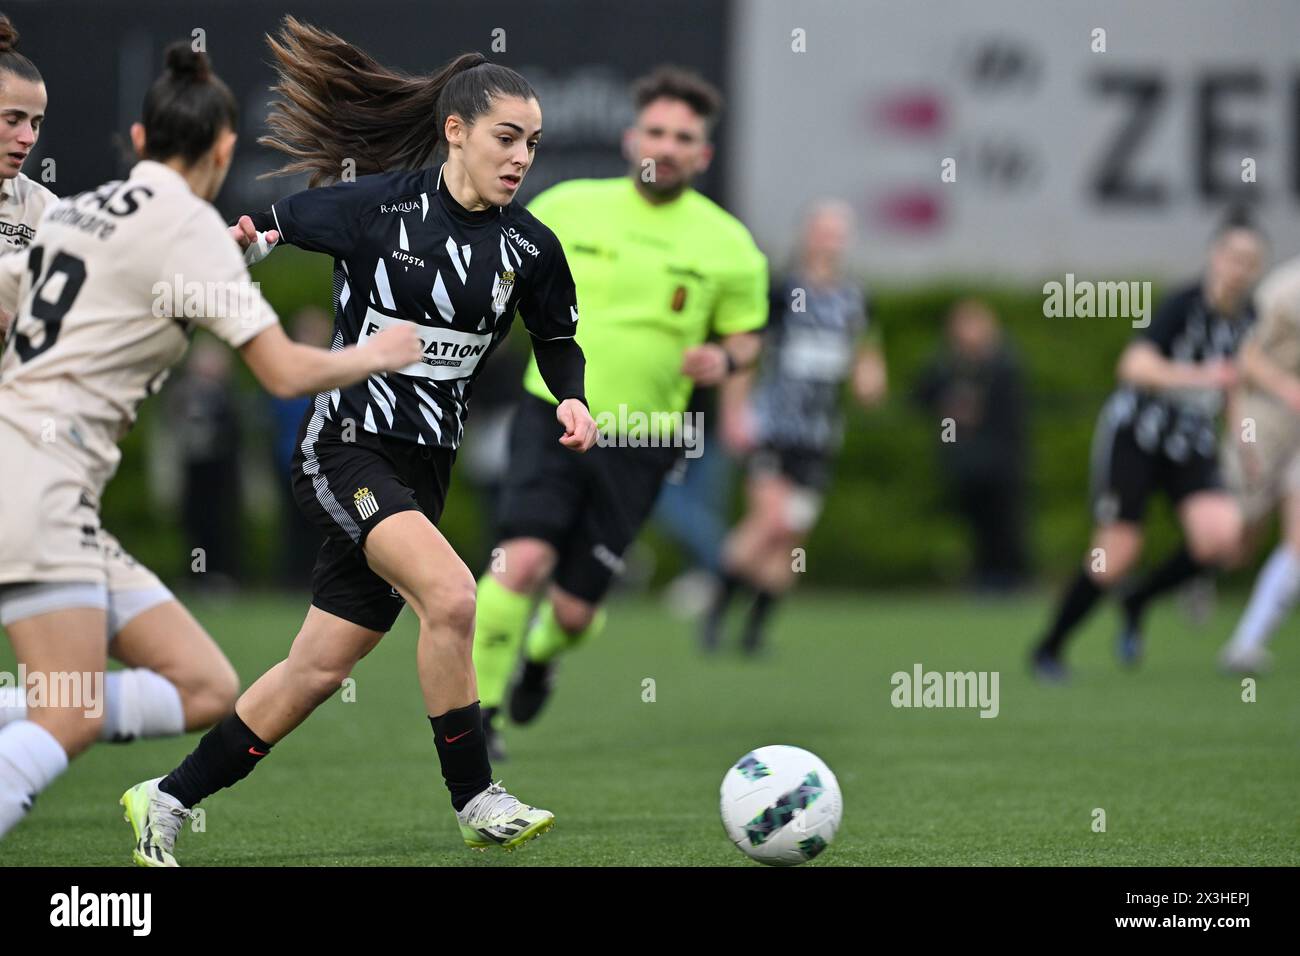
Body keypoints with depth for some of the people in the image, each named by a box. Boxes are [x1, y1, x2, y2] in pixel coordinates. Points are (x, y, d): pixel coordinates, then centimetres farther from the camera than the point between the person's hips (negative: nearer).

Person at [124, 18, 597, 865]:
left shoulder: (529, 247, -1)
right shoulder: (377, 204, -12)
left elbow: (557, 338, 14)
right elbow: (270, 227, 5)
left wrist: (572, 400, 1)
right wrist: (245, 243, -9)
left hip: (422, 472, 6)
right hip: (346, 449, -6)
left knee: (320, 670, 7)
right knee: (450, 593, -28)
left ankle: (166, 803, 22)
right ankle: (477, 803, -15)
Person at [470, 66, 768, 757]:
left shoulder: (727, 246, 0)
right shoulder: (569, 207, 0)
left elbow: (746, 335, 12)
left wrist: (725, 358, -10)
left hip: (637, 444, 1)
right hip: (552, 415, -1)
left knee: (573, 610, 2)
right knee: (525, 558, -24)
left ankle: (541, 655, 40)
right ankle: (477, 706, -9)